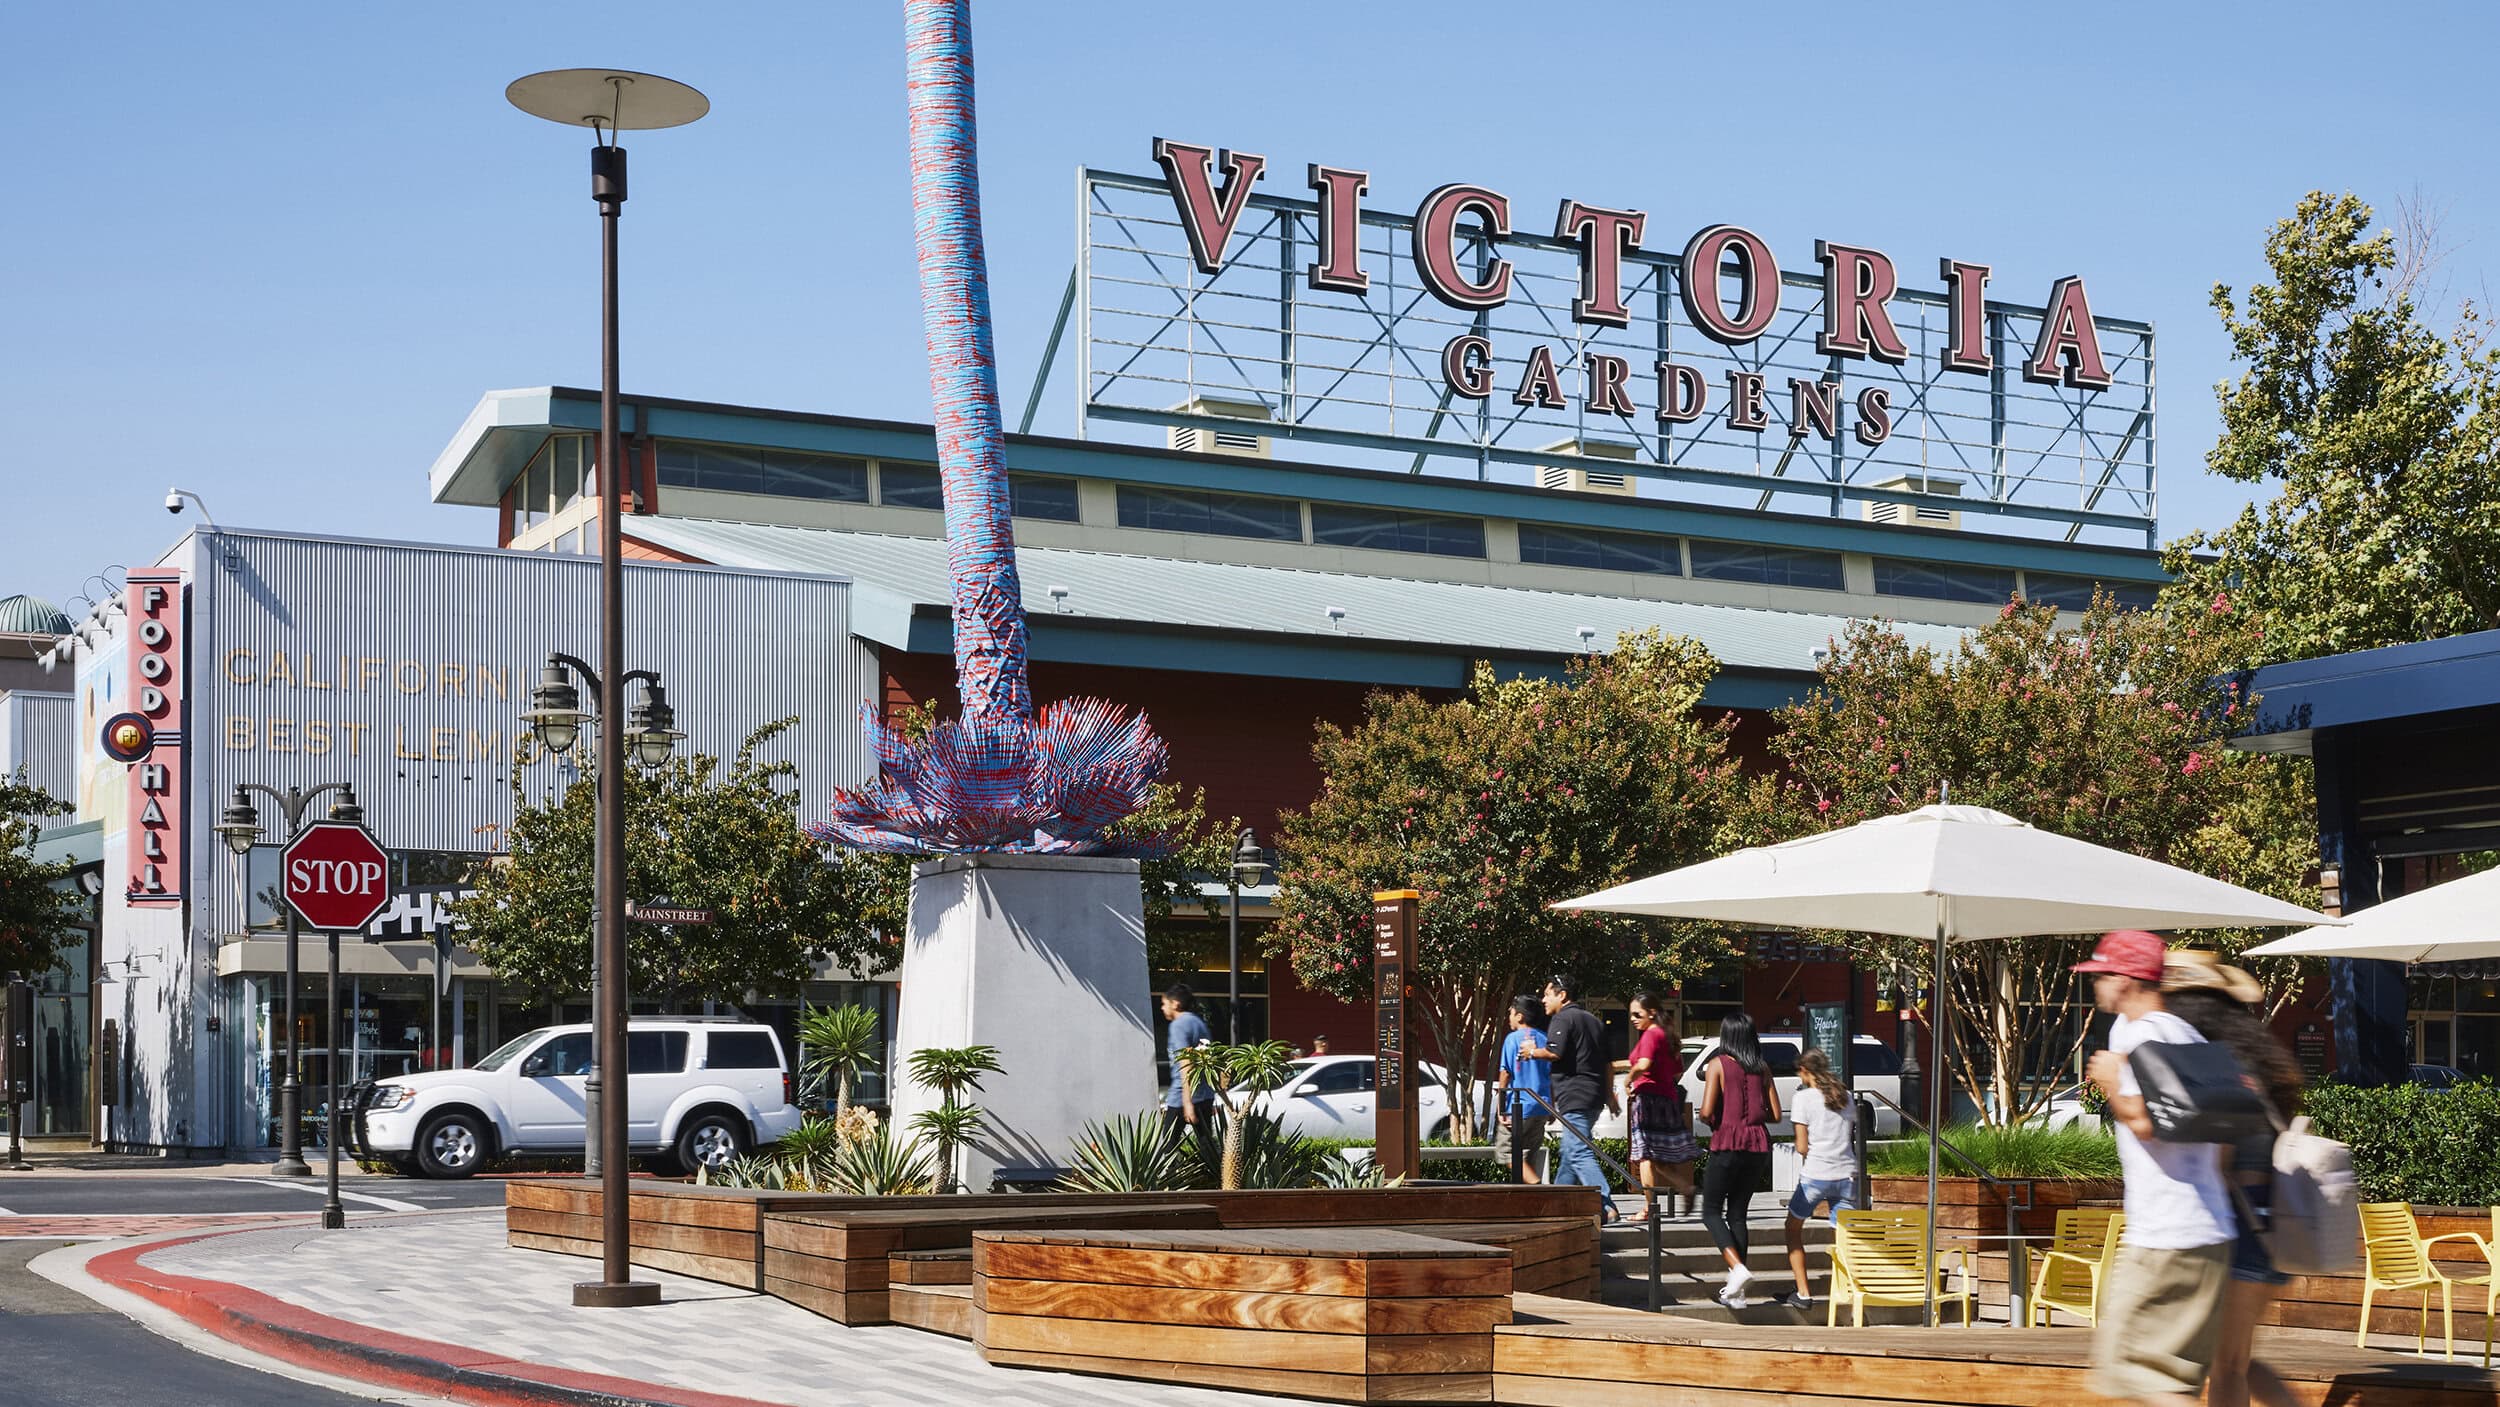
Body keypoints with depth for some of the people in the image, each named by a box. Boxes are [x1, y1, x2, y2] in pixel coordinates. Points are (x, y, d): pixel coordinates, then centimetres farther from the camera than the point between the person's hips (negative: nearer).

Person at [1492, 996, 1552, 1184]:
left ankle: (1536, 1184, -18)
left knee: (1506, 1152, -1)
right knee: (1529, 1157, 14)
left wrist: (1501, 1109, -4)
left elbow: (1505, 1074, -8)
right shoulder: (1545, 1039, 8)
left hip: (1518, 1107, -6)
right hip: (1541, 1107, 6)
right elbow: (1553, 1077, 10)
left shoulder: (1513, 1039, -6)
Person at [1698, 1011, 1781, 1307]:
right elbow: (1775, 1115, 8)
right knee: (1738, 1213, 11)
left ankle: (1738, 1268, -17)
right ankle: (1735, 1291, 9)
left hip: (1728, 1144, -5)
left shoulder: (1718, 1064, -4)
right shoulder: (1762, 1069, 8)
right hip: (1758, 1146, 5)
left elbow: (1707, 1111, -13)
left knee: (1711, 1211, 6)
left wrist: (1709, 1120, 9)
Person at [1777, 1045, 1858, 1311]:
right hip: (1847, 1175, 4)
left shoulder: (1805, 1097, -5)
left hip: (1815, 1175, -4)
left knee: (1794, 1229, 15)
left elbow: (1802, 1147, -7)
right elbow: (1853, 1139, 12)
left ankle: (1803, 1294, 12)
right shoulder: (1845, 1097, 10)